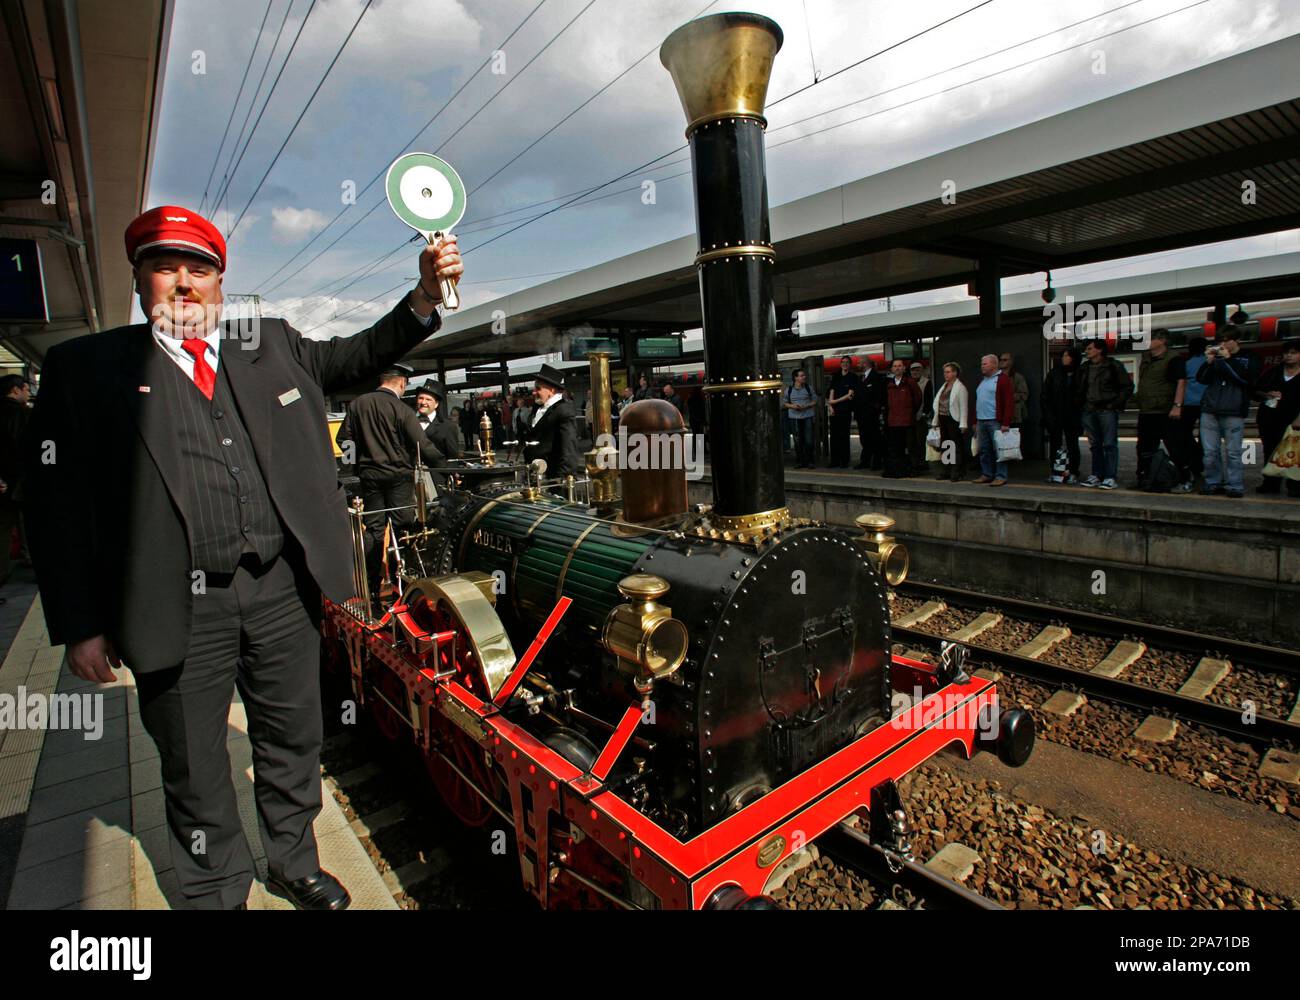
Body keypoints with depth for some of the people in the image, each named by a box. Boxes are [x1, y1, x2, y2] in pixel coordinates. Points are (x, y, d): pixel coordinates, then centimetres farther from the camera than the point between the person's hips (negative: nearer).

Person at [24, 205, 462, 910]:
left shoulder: (273, 347, 11)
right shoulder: (85, 367, 1)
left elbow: (358, 357, 13)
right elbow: (56, 503, -2)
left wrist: (425, 293, -5)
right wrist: (81, 626, -5)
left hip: (283, 589, 3)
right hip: (178, 609, -2)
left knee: (293, 740, 18)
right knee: (193, 766, 15)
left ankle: (294, 865, 42)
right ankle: (218, 896, 39)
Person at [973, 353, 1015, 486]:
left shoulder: (1002, 379, -6)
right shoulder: (983, 380, 20)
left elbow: (1009, 402, -13)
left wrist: (1006, 423, -19)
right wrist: (975, 421, 17)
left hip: (995, 421, -8)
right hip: (981, 421, 8)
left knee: (998, 450, -5)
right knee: (984, 450, 11)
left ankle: (1001, 476, 0)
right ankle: (986, 474, 19)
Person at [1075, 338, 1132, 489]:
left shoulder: (1114, 366, -1)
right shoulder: (1084, 368, 14)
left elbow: (1127, 386, 0)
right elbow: (1079, 388, 23)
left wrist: (1116, 403, -8)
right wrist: (1079, 403, 10)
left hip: (1107, 410, -5)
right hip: (1089, 410, 5)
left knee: (1110, 444, -6)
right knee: (1095, 444, 8)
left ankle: (1110, 477, -7)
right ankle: (1097, 475, 13)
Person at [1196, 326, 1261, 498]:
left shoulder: (1249, 359, 6)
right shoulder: (1216, 357, 15)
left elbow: (1247, 380, -9)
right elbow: (1201, 378, 11)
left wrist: (1228, 360, -9)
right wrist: (1209, 361, -4)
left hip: (1233, 413, -3)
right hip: (1210, 411, 3)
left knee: (1233, 451, -3)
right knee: (1210, 451, 3)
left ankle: (1234, 485, 2)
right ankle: (1213, 482, 11)